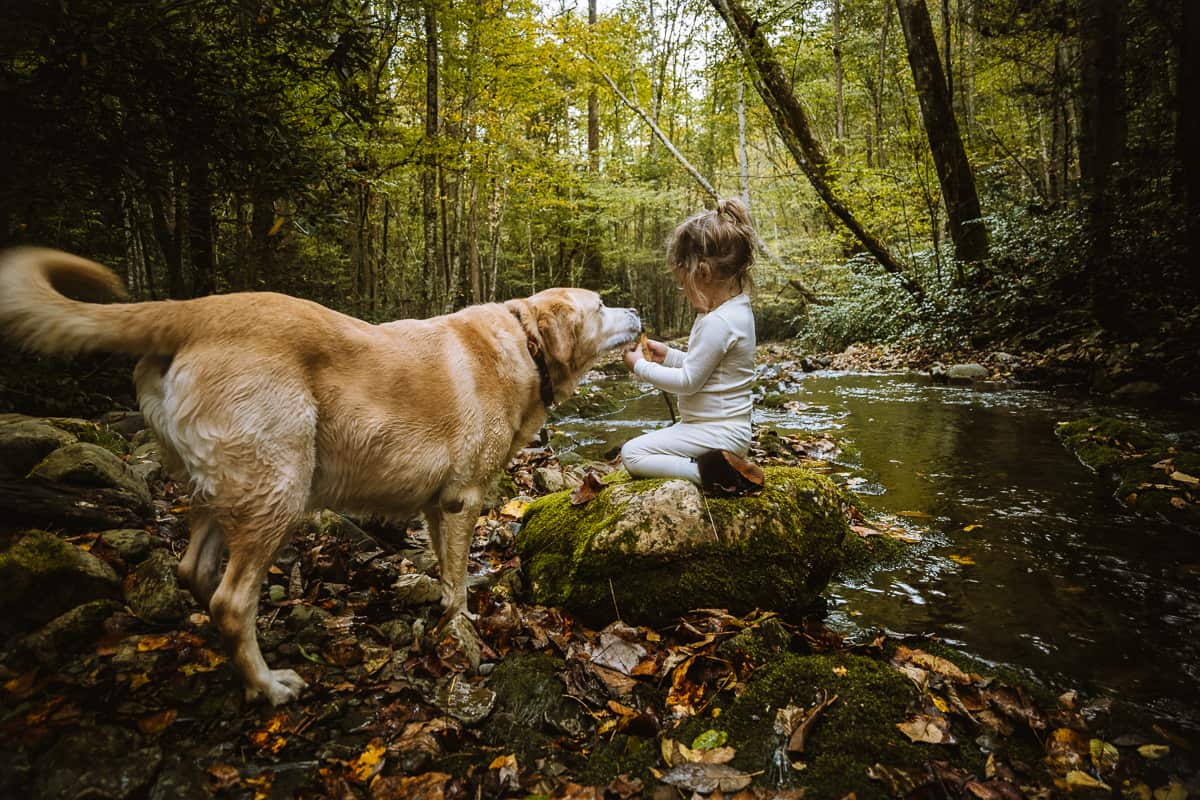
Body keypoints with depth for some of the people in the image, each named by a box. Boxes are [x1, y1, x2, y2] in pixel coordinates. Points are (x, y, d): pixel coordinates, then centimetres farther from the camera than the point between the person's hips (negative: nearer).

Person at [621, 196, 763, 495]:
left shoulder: (717, 323, -25)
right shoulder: (737, 308, 7)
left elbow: (688, 381, -20)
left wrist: (640, 366, -8)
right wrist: (669, 355, 9)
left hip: (717, 433, -10)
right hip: (726, 428, 10)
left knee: (631, 454, -8)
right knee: (648, 445, 25)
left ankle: (704, 473, -18)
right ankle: (717, 465, 10)